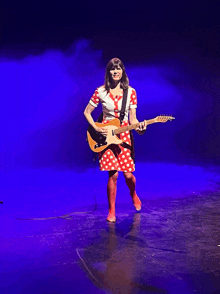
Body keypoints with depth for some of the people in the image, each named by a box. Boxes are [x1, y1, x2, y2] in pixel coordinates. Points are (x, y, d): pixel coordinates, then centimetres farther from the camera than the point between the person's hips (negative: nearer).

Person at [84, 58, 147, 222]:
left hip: (124, 134, 1)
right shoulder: (101, 91, -3)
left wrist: (139, 127, -20)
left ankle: (133, 195, 36)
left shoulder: (130, 92, 1)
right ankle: (112, 211, 9)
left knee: (128, 174, 0)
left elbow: (132, 118, 1)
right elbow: (87, 112, 5)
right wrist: (96, 128, -7)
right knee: (113, 175, -8)